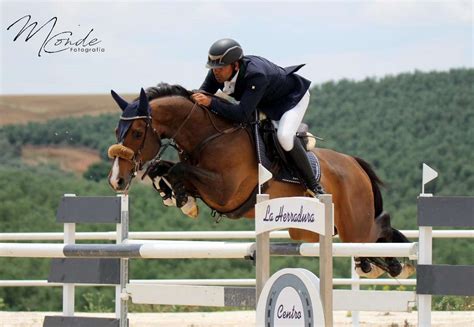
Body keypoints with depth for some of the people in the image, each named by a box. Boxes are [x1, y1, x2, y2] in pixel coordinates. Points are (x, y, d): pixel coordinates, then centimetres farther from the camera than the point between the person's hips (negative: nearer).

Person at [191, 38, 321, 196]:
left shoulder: (256, 75, -45)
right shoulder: (217, 72, -23)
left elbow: (242, 114, -50)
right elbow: (200, 96, -10)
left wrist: (211, 103, -55)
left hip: (292, 96, -8)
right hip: (264, 102, 8)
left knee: (284, 136, -32)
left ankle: (313, 185, -13)